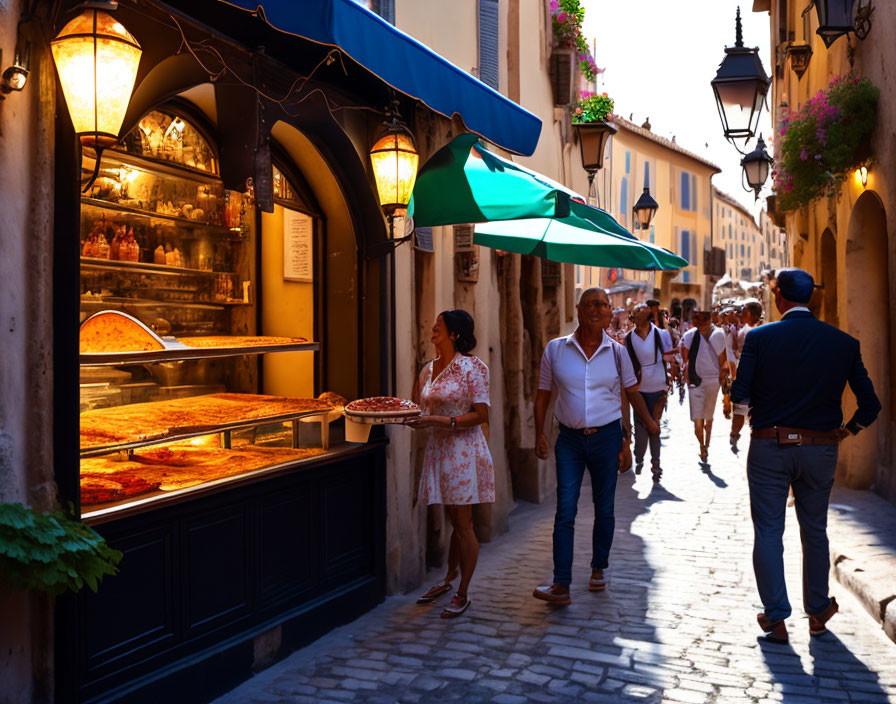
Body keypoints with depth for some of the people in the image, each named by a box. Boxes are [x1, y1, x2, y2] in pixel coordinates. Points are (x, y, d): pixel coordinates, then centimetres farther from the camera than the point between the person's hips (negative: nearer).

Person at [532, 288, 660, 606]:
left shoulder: (616, 352, 1)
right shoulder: (555, 349, 0)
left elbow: (632, 392, 14)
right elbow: (542, 394, 5)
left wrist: (650, 423, 10)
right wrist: (540, 433, -1)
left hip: (606, 437, 1)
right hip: (569, 439, 0)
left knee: (604, 508, 10)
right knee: (565, 511, -6)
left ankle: (599, 569, 30)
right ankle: (561, 585, -4)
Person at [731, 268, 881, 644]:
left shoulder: (759, 338, -10)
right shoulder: (843, 342, -2)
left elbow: (739, 394, -12)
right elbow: (870, 403, -2)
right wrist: (847, 430, 13)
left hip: (769, 448, -3)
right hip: (820, 450, 3)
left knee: (768, 532, 7)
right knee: (815, 531, 19)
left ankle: (776, 618, 11)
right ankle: (818, 612, 32)